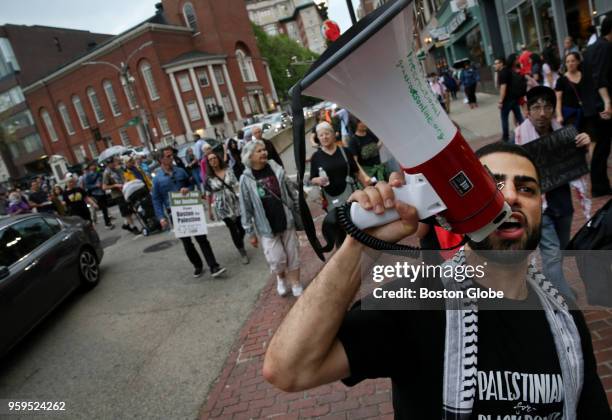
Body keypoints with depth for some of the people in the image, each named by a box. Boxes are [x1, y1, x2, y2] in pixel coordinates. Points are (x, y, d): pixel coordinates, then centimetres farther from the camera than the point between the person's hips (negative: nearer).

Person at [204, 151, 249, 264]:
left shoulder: (228, 170, -1)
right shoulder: (208, 177, -4)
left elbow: (236, 185, 2)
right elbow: (209, 195, 2)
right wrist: (209, 211, 4)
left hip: (235, 203, 2)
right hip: (222, 207, -2)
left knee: (241, 227, 9)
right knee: (233, 229, 0)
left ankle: (240, 243, 41)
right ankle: (243, 253, 14)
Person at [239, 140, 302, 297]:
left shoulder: (276, 169, -3)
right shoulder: (246, 179, -9)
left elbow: (291, 192, 5)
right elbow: (246, 208, -6)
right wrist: (250, 233, -4)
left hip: (287, 221, 2)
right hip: (267, 228, -2)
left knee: (293, 255, 8)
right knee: (277, 259, -2)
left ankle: (296, 285, 27)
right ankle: (281, 278, 32)